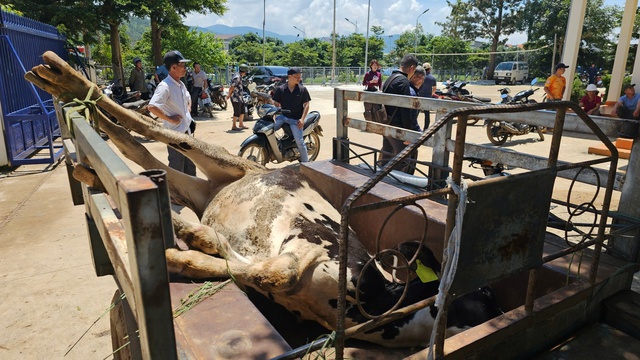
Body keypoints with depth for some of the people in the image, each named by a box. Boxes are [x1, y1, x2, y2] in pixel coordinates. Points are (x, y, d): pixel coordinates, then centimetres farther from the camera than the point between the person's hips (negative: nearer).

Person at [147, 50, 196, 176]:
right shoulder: (165, 86, -18)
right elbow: (152, 107, -30)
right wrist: (169, 119, -21)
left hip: (188, 132, 9)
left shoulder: (181, 85, 9)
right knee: (177, 170, 2)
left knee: (190, 168, 19)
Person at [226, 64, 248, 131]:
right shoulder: (237, 77, -19)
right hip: (235, 98, -10)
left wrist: (229, 94, 16)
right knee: (237, 112, -5)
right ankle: (234, 126, 4)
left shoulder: (239, 76, 14)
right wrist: (229, 95, -7)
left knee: (242, 111, 16)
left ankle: (241, 124, 28)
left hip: (239, 97, 10)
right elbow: (232, 87, -20)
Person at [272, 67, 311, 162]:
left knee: (299, 142, -7)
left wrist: (302, 119, -10)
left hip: (296, 119, -2)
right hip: (282, 116, 2)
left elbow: (306, 104, 1)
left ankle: (305, 162, 6)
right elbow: (276, 104, 6)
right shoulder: (280, 89, 2)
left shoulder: (302, 89, 0)